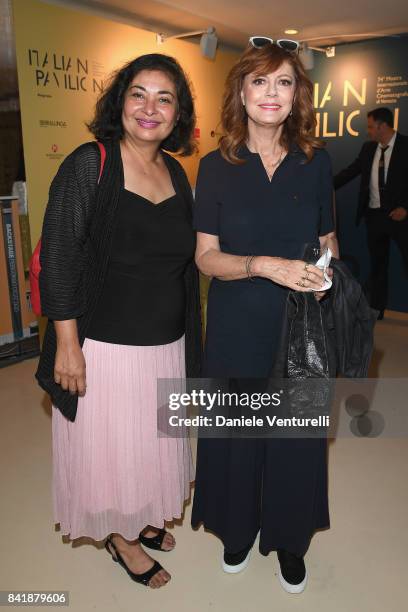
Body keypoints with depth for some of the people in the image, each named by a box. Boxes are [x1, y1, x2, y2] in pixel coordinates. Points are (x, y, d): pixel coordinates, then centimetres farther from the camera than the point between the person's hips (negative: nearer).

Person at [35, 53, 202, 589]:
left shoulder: (176, 174, 6)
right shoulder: (89, 164, -12)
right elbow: (57, 258, -15)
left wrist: (188, 338, 14)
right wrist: (67, 344, -17)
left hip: (166, 345, 6)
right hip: (104, 345, -6)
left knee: (153, 440, 22)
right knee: (108, 445, 12)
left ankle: (143, 519, 48)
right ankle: (119, 537, 38)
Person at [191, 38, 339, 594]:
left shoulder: (314, 161, 1)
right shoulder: (217, 166, -3)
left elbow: (327, 238, 11)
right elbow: (206, 256, -7)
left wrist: (327, 273, -10)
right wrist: (265, 265, -24)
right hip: (237, 327, -1)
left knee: (295, 434, 11)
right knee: (237, 432, 11)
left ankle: (289, 538, 37)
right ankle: (238, 529, 39)